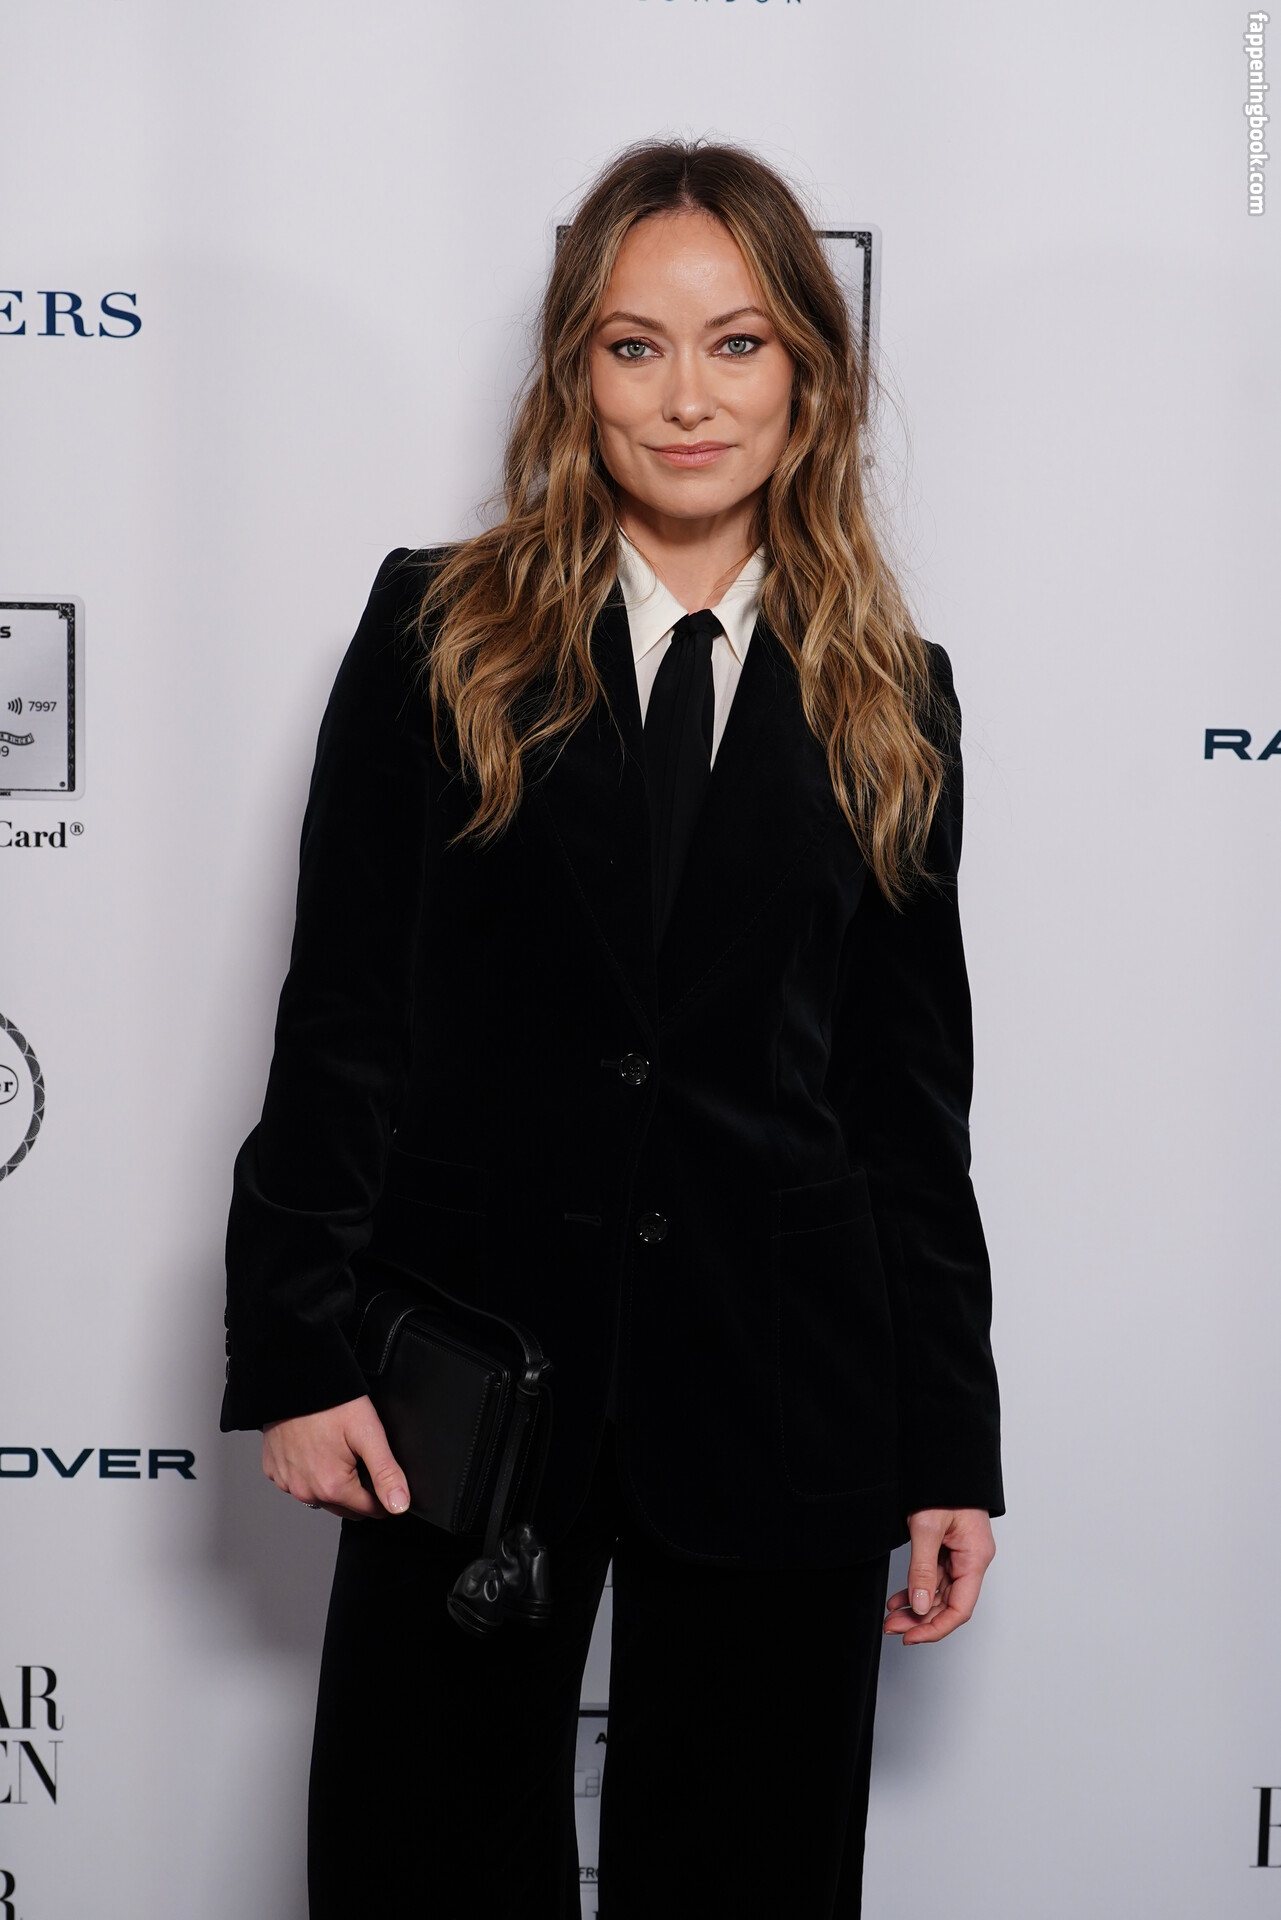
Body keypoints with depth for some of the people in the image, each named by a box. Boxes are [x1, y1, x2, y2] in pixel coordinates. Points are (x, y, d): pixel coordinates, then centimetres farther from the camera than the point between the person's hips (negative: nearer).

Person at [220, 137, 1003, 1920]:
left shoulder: (887, 698, 7)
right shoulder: (439, 633, 2)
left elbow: (910, 1097, 7)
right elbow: (341, 1016, 0)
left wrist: (951, 1450, 6)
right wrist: (298, 1353, -6)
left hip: (776, 1393, 1)